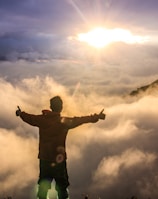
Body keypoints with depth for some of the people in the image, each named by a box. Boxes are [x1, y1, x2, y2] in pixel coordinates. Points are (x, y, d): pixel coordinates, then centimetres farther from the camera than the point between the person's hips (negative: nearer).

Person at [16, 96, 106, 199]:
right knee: (62, 186, 8)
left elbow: (30, 118, 14)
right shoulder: (64, 121, -14)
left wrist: (21, 113, 34)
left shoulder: (42, 119, -2)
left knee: (43, 186, 16)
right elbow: (80, 120, -15)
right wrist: (96, 117, -9)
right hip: (58, 160, -4)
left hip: (44, 159, 4)